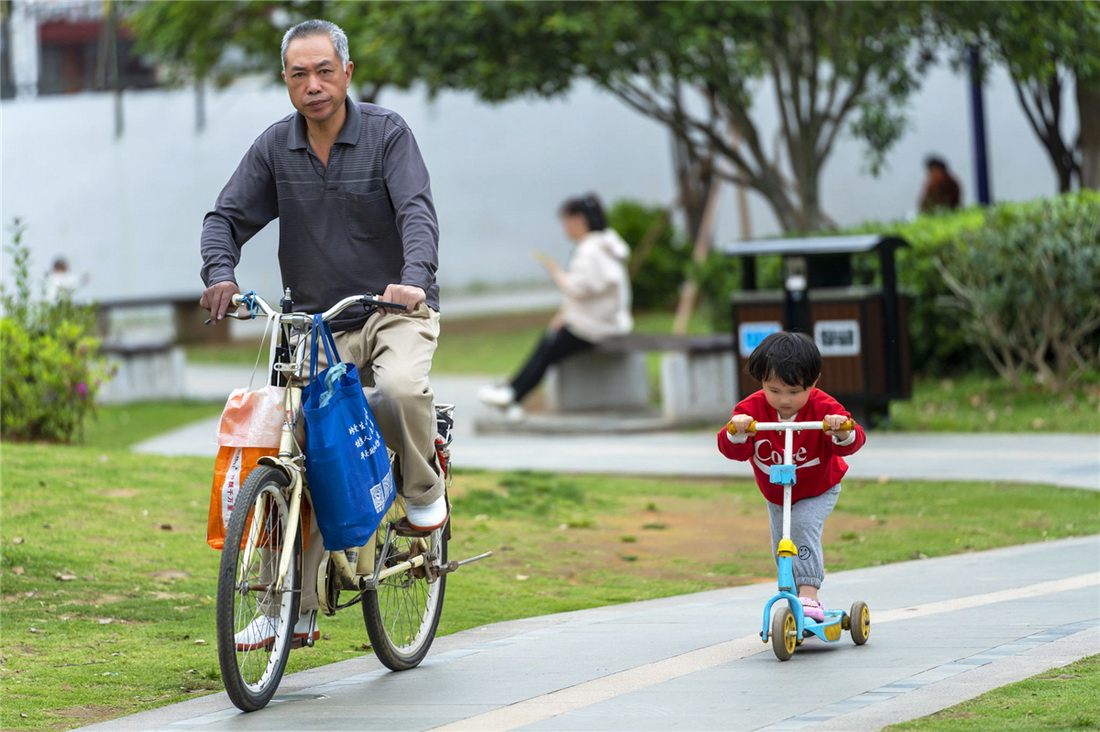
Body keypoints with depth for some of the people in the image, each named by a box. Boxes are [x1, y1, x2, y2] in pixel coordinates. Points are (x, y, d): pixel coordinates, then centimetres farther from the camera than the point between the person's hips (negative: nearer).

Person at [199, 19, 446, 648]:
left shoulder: (388, 134, -7)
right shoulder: (275, 147, 3)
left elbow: (417, 211, -20)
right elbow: (228, 218, 1)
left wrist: (413, 279, -38)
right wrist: (220, 274, -21)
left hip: (395, 312, -3)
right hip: (318, 324, 3)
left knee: (401, 387, -36)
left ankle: (424, 489, -5)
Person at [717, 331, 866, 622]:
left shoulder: (823, 408, -28)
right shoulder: (752, 409, -23)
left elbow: (852, 443, -36)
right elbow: (733, 450, -31)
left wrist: (842, 432, -59)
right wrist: (736, 432, -53)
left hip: (818, 490, -4)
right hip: (776, 494, 4)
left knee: (803, 525, -28)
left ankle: (809, 595, -29)